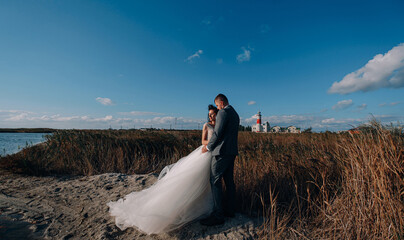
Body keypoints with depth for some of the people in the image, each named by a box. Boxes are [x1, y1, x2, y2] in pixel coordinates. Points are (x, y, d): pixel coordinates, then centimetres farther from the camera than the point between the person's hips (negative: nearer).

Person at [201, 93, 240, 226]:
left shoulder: (223, 112, -12)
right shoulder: (235, 114, 18)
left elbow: (218, 133, -18)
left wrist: (208, 147, -6)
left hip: (222, 152, -10)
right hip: (232, 151, 10)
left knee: (215, 181, -4)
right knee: (229, 180, 15)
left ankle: (217, 215, 2)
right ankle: (230, 210, 26)